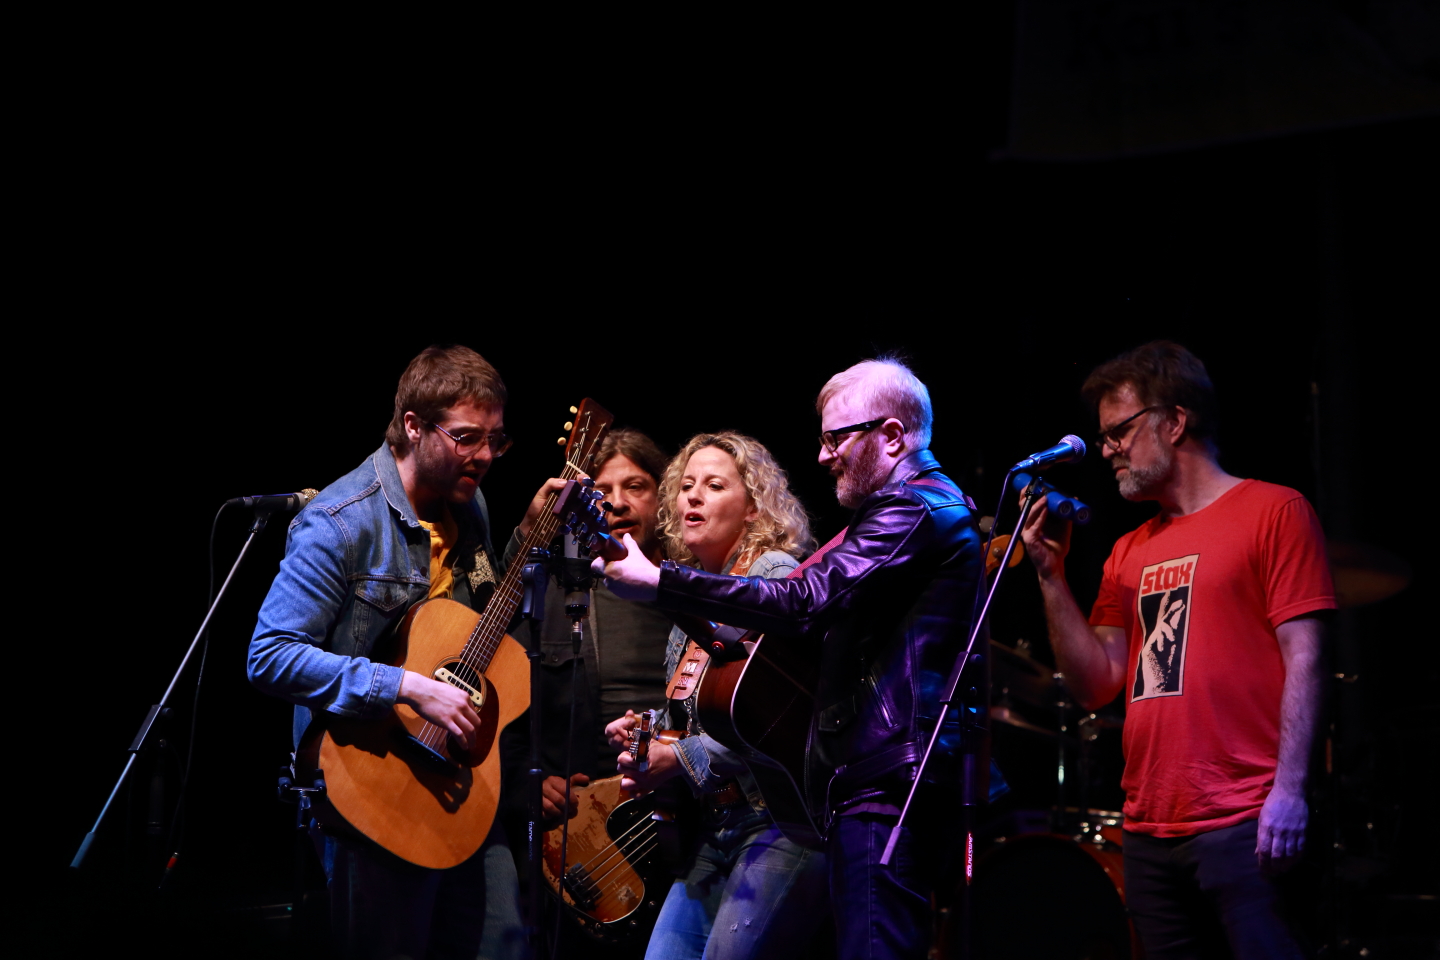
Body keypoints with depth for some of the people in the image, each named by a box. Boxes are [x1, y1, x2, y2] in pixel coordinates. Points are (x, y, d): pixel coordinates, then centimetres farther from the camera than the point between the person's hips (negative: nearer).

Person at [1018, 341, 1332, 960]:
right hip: (1149, 832, 7)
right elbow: (1095, 685, 14)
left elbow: (1302, 659, -7)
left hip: (1244, 824, -6)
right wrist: (1052, 576, 6)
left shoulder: (1273, 512, 1)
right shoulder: (1131, 553, 20)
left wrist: (1289, 790, -16)